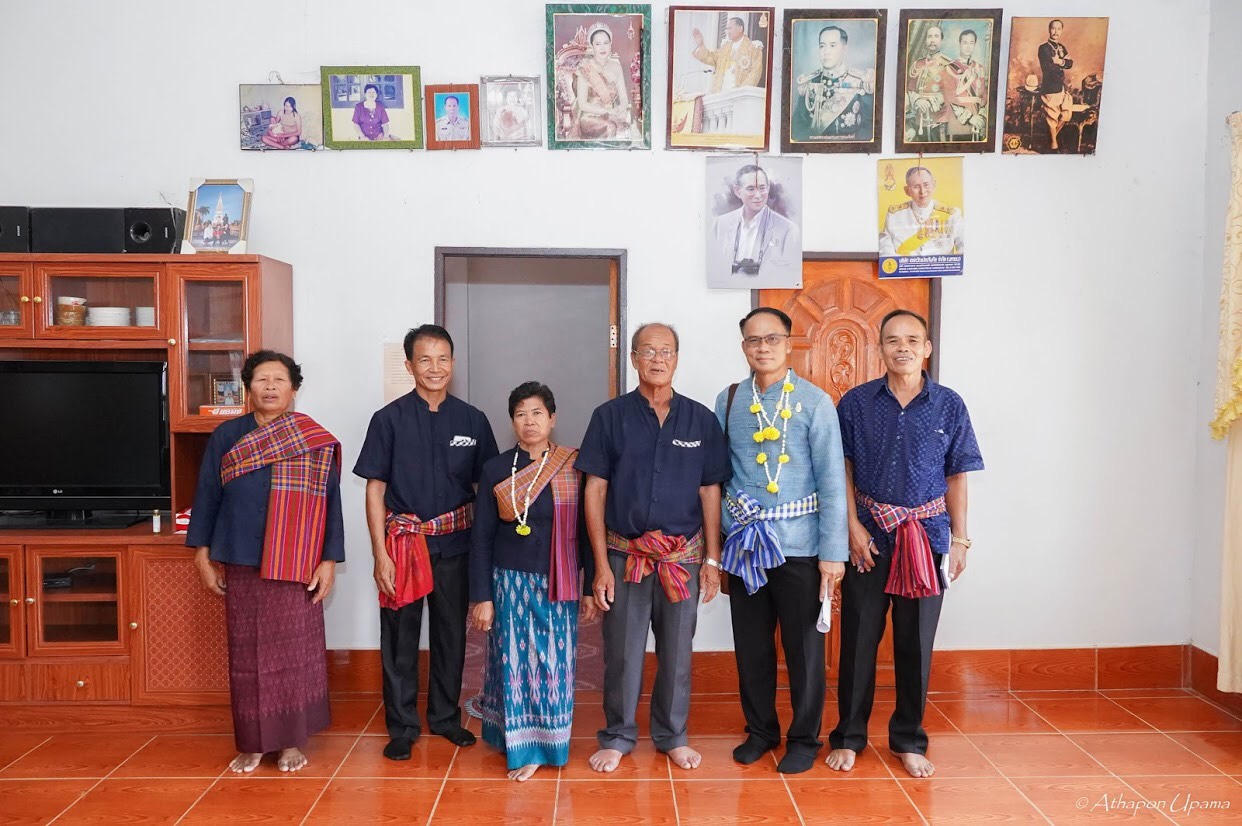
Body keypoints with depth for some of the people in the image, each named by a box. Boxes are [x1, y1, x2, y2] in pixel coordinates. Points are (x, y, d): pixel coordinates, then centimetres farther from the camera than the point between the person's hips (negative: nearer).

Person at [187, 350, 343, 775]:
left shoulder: (316, 441, -1)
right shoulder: (226, 435, 5)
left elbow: (330, 502, -1)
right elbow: (207, 496, 7)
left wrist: (329, 560, -6)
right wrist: (203, 555, 4)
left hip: (296, 565, -2)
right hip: (241, 564, 2)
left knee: (294, 652, 3)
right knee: (246, 654, 8)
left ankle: (292, 741, 19)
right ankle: (251, 743, 22)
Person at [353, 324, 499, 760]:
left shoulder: (472, 420, 2)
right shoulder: (390, 419, -4)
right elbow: (375, 488, -3)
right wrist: (380, 553, -8)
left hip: (455, 544, 2)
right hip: (403, 544, -2)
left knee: (451, 634, 13)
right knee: (400, 638, 7)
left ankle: (445, 717, 31)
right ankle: (401, 727, 23)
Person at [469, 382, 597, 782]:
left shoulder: (573, 468, -1)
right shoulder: (496, 470, -2)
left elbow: (586, 529, 2)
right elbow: (481, 538, 0)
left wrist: (591, 587, 1)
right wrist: (482, 596, -3)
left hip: (558, 584, 1)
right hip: (510, 582, 0)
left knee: (554, 662, 6)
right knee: (515, 662, 2)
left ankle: (551, 742, 25)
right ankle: (523, 748, 16)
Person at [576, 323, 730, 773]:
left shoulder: (701, 420, 2)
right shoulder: (610, 416, -2)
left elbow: (710, 492, 4)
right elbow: (595, 490, -3)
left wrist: (712, 560, 1)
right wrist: (601, 564, -6)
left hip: (684, 556, 1)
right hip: (625, 554, -1)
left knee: (676, 650, 13)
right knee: (621, 651, 9)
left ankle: (673, 736, 32)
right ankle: (617, 736, 29)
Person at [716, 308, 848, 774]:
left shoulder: (815, 402, -7)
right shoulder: (728, 401, 4)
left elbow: (832, 479, -9)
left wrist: (833, 552, -12)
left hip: (798, 544, -3)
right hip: (744, 543, 3)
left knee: (803, 646, 9)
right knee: (750, 645, 14)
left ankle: (804, 739, 28)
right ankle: (760, 731, 34)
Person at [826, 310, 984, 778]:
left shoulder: (949, 406, 2)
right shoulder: (856, 403, 0)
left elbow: (956, 477, 5)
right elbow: (842, 470, 1)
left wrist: (959, 538, 2)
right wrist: (853, 526, -7)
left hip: (927, 536, 1)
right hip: (869, 535, 0)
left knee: (916, 642, 9)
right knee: (859, 637, 6)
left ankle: (909, 740, 25)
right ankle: (848, 736, 21)